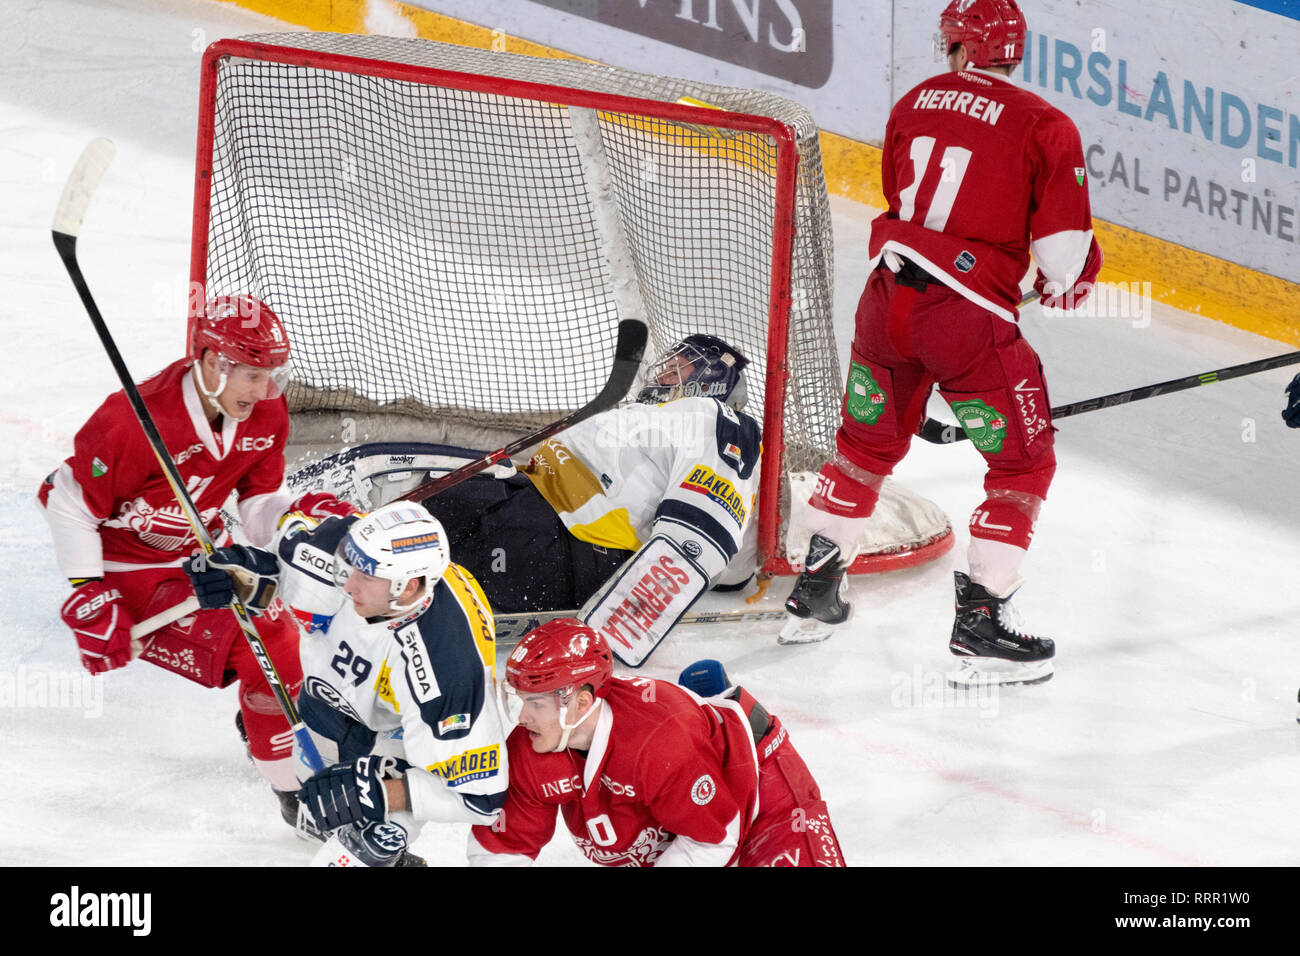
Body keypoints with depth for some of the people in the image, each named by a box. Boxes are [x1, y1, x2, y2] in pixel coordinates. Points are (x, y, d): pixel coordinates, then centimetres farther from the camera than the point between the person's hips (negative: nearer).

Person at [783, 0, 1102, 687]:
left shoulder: (914, 104, 9)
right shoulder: (1044, 128, -7)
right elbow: (1065, 250, -8)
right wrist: (1064, 286, 15)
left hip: (888, 295, 5)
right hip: (968, 315, -5)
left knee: (869, 443, 26)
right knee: (1024, 465, 8)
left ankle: (815, 580, 35)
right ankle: (980, 621, 3)